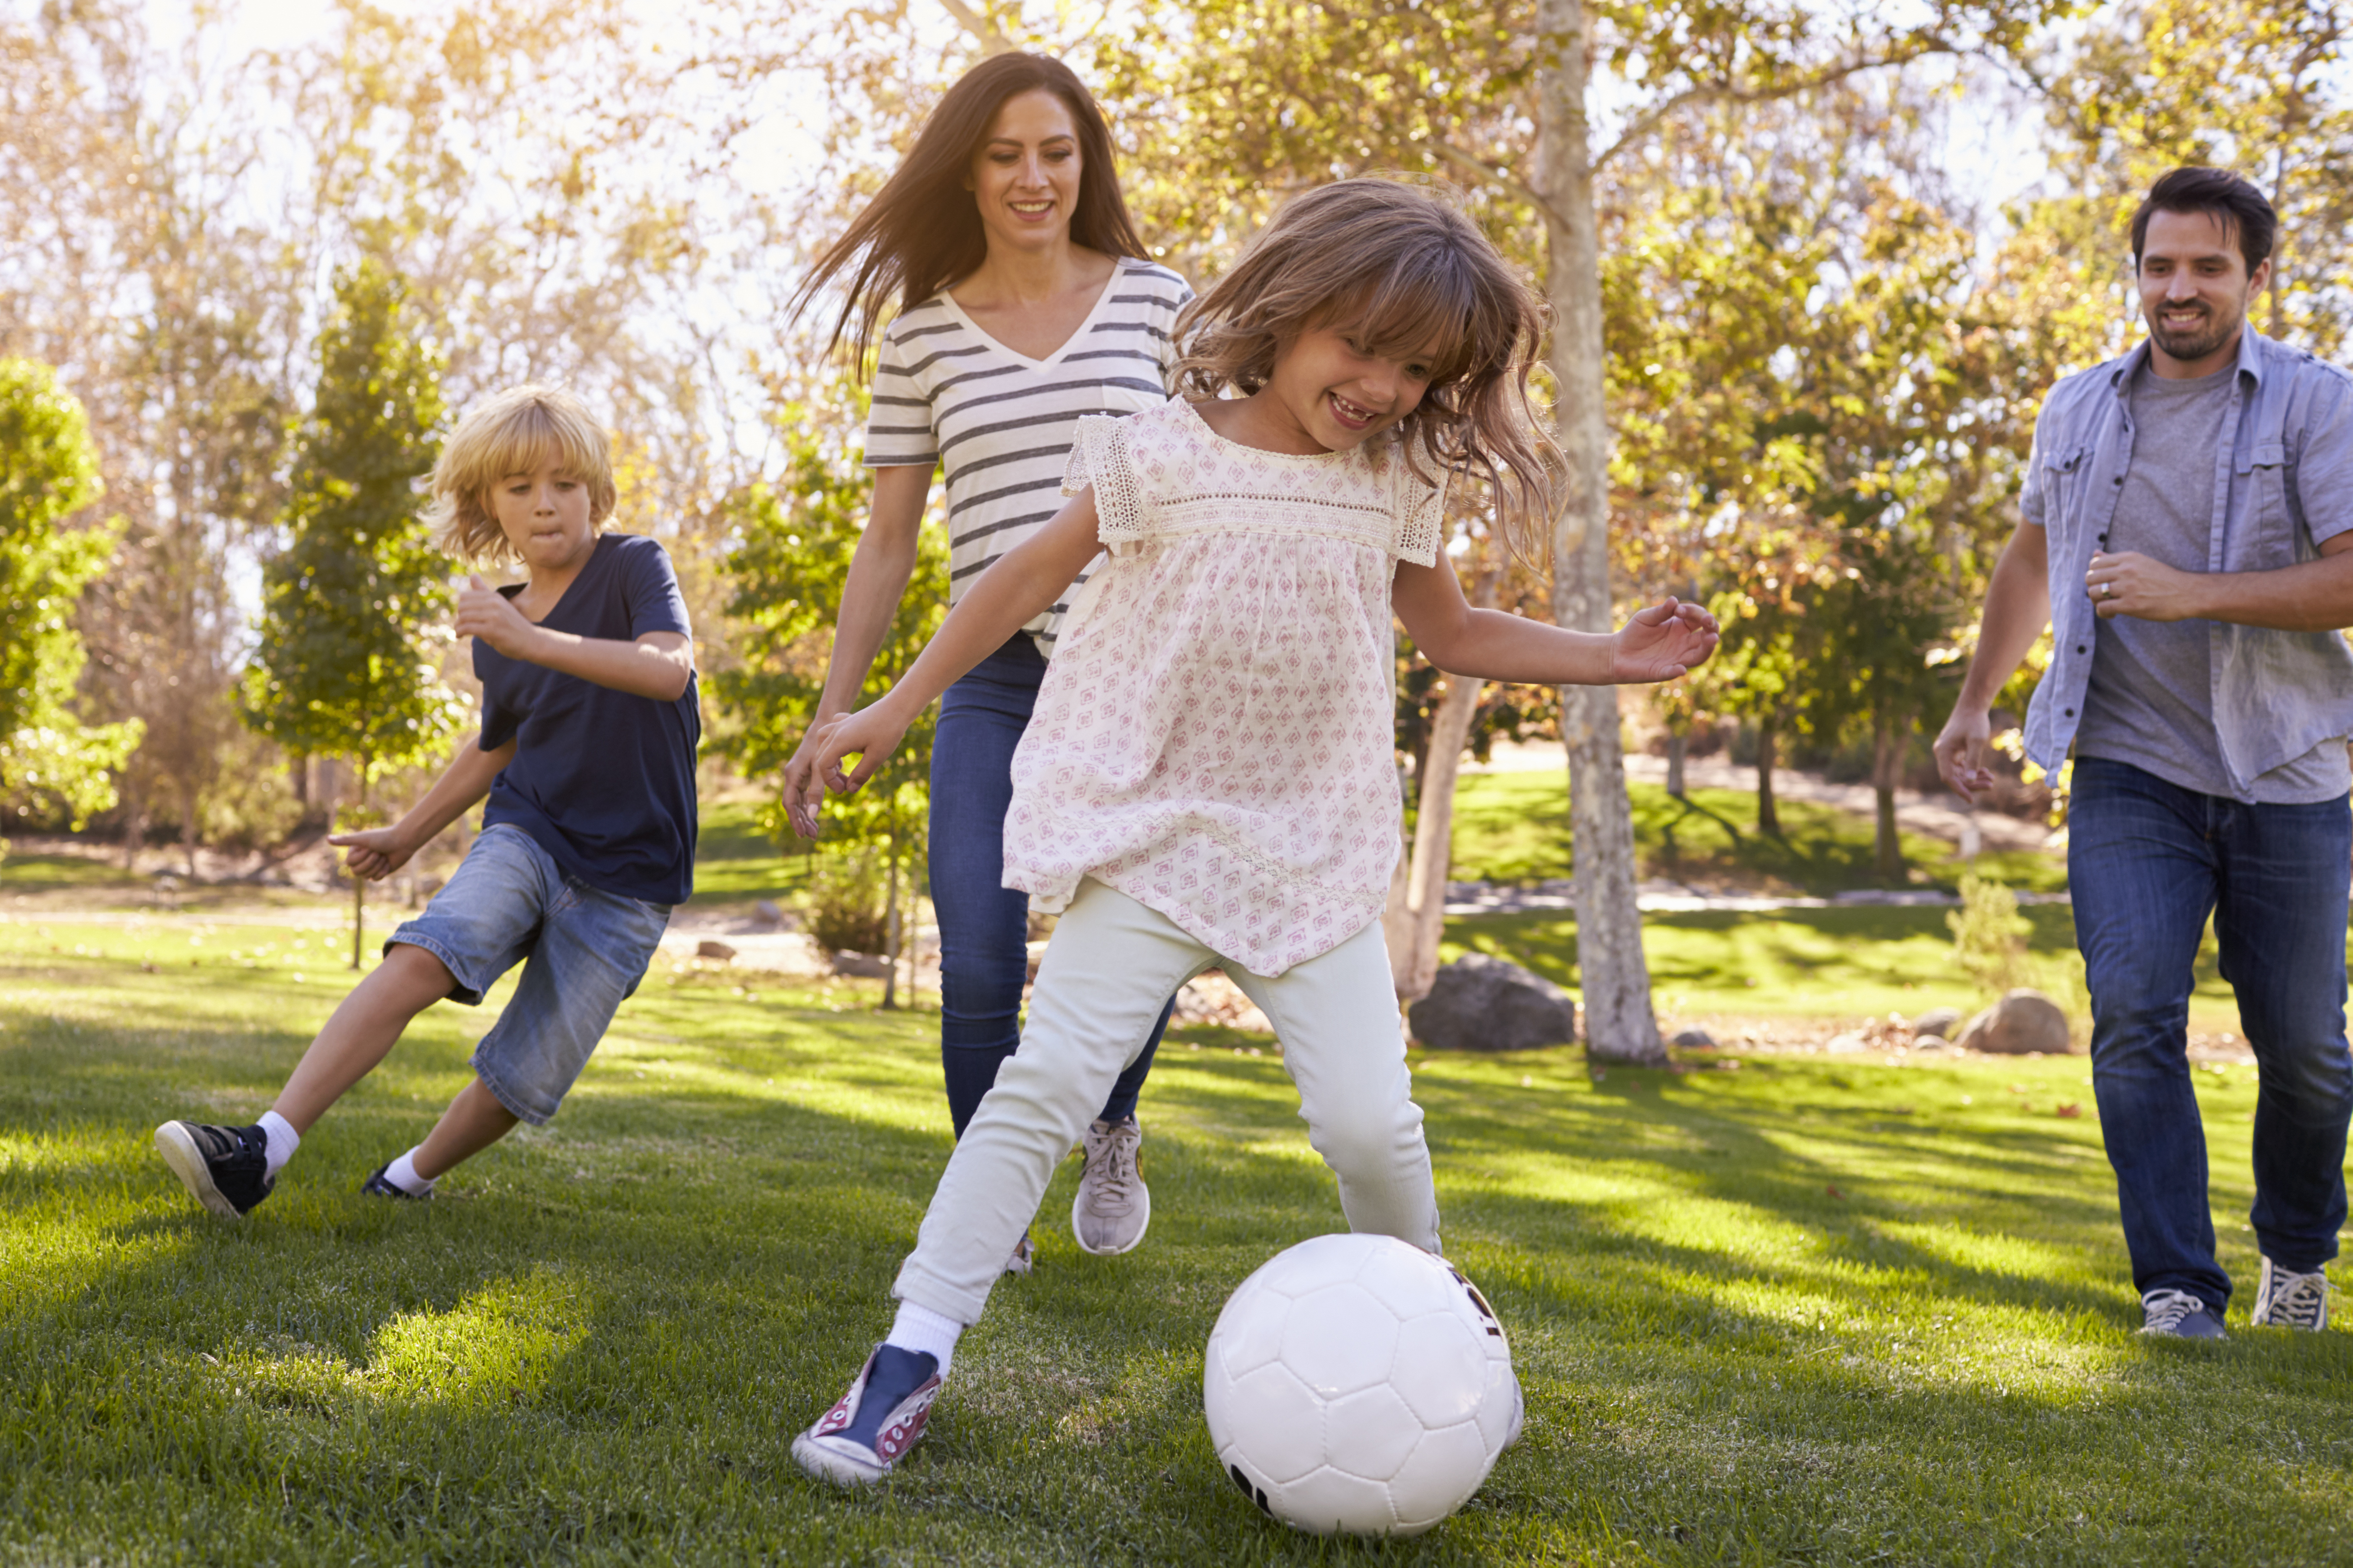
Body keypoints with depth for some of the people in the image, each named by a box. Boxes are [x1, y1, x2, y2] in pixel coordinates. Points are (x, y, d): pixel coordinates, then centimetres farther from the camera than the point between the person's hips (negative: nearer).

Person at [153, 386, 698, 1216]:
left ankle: (412, 1177, 24)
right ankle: (264, 1151, -31)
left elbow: (671, 669, -28)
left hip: (627, 877, -3)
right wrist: (408, 835, 28)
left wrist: (531, 640, -37)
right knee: (421, 956, -26)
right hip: (528, 831, 3)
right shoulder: (496, 627, 8)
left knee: (522, 1081, -5)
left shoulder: (635, 566, -8)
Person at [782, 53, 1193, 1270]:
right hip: (996, 680, 1)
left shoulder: (1155, 301, 6)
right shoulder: (921, 333, 8)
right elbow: (888, 541, 12)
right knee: (978, 973, -11)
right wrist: (831, 718, 10)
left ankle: (1111, 1132, 22)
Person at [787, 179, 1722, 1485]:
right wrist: (893, 710, 6)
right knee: (1051, 1073, -14)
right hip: (1149, 830, -2)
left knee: (1369, 1116, -5)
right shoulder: (1161, 459, -7)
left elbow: (1454, 635, 20)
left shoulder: (1397, 489, 4)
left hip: (1312, 857, 3)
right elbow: (1030, 577, 4)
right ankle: (913, 1354, -9)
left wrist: (1614, 658, 9)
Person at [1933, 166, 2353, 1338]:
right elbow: (2031, 560, 24)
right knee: (2133, 1018, -14)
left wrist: (2192, 593, -21)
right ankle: (2178, 1287, -8)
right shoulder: (2079, 410, 10)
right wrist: (1975, 702, 20)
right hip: (2130, 773, 2)